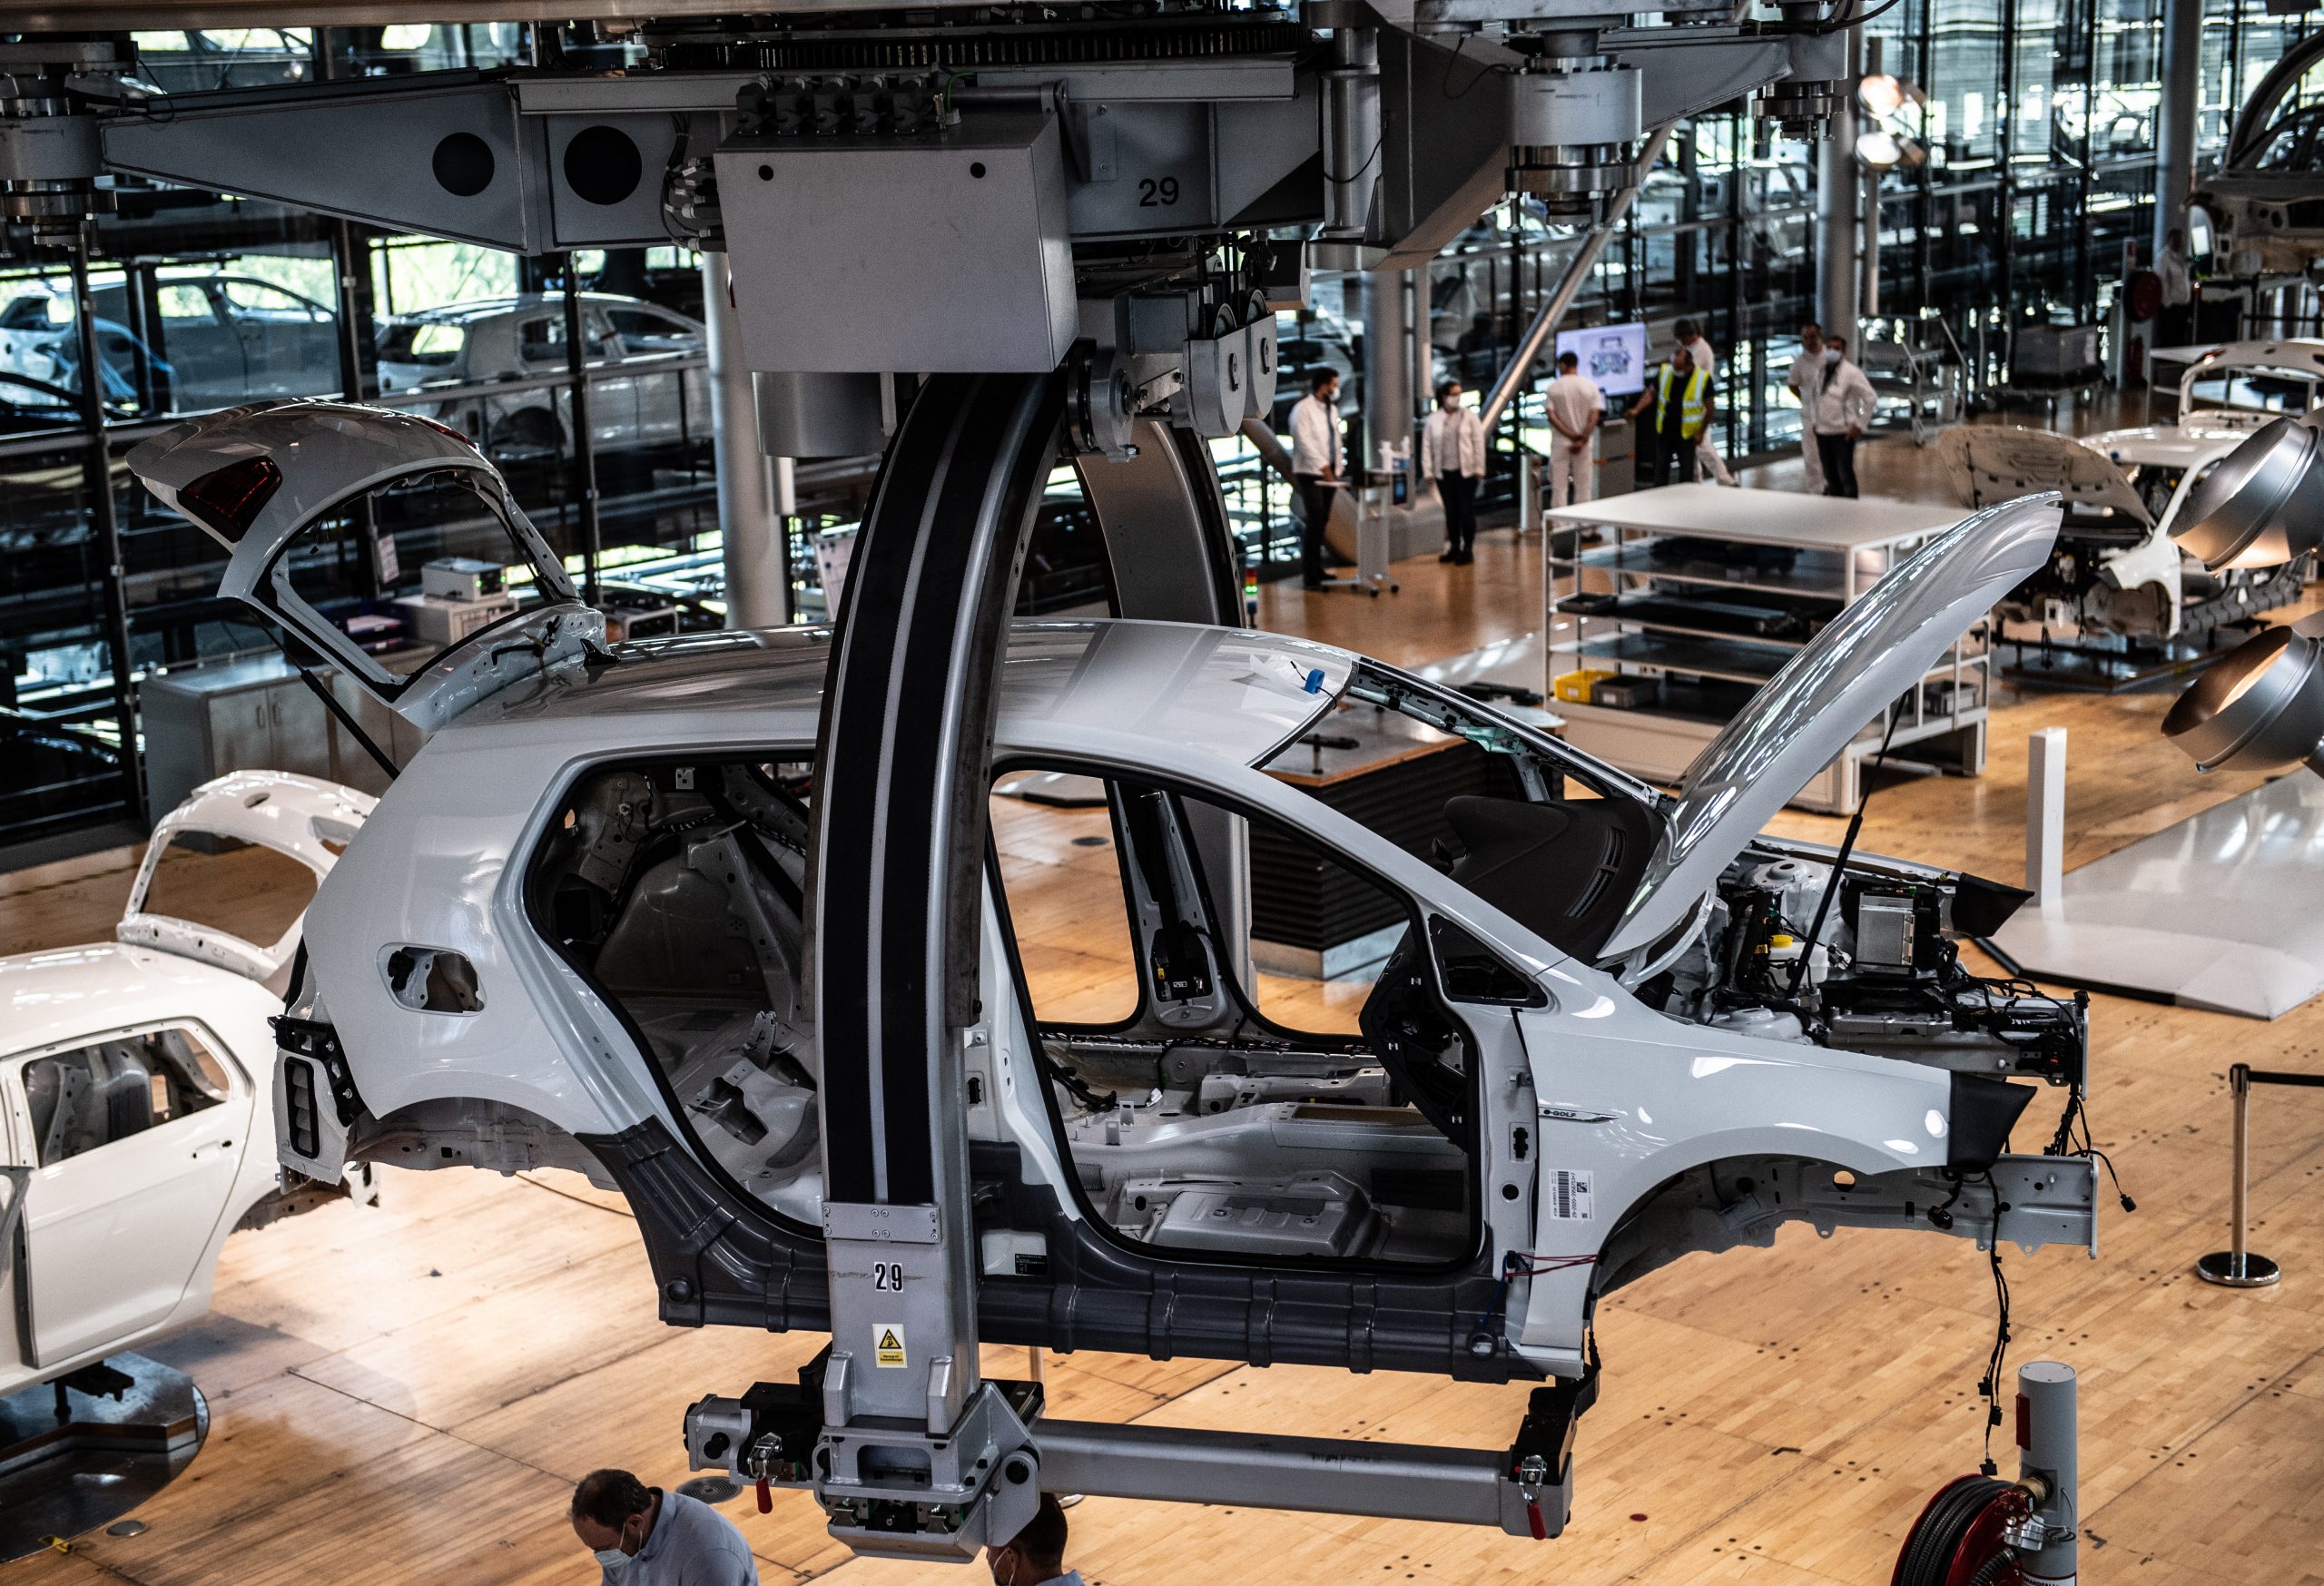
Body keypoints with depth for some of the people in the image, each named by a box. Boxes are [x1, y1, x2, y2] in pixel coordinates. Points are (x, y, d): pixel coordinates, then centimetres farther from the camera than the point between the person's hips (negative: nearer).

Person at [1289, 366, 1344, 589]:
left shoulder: (1332, 409, 15)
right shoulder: (1303, 409, -10)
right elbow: (1304, 441, -18)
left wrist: (1336, 467, 9)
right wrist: (1323, 466, -22)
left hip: (1328, 473, 7)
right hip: (1310, 473, -7)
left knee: (1322, 521, 8)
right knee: (1314, 521, -11)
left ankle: (1315, 568, 15)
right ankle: (1310, 575, -9)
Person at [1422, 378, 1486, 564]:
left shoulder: (1469, 416, 1)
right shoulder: (1433, 419, 4)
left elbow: (1478, 443, -1)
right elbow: (1427, 446, 5)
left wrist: (1479, 468, -6)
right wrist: (1428, 471, -1)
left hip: (1465, 471, -2)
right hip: (1444, 472, 2)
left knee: (1466, 510, 0)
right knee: (1450, 511, 9)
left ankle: (1468, 549, 6)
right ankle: (1454, 548, 17)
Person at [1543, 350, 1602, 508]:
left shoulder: (1554, 387, -4)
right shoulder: (1591, 386, -1)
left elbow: (1552, 417, -10)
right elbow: (1594, 417, -8)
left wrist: (1571, 435, -12)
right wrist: (1582, 440, -11)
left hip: (1561, 442, -1)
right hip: (1584, 444, 1)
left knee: (1559, 487, 3)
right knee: (1583, 487, 7)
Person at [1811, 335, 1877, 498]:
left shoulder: (1851, 373, -9)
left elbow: (1870, 398, -9)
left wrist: (1860, 425, -10)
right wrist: (1814, 421, 14)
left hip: (1844, 433, -6)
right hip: (1822, 432, 6)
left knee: (1845, 475, -5)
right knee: (1830, 476, 13)